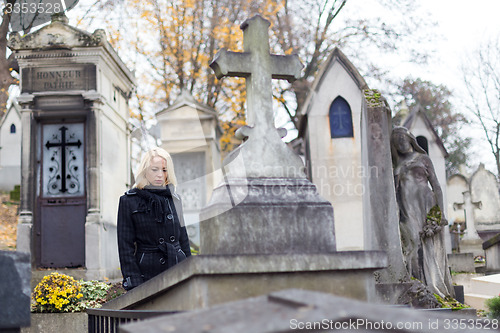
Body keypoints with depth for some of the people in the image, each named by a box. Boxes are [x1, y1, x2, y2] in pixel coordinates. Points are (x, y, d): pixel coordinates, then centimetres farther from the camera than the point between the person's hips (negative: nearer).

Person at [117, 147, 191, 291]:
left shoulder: (174, 198, 12)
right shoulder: (129, 201, 0)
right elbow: (126, 245, -2)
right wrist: (133, 283, -8)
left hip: (177, 268, 4)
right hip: (147, 272, -3)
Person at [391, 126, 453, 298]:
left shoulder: (423, 159, 13)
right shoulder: (397, 166, 19)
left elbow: (436, 187, 6)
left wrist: (440, 212, -6)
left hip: (426, 206, -2)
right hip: (407, 211, 2)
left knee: (431, 249, -8)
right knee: (413, 248, -8)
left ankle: (438, 291, -8)